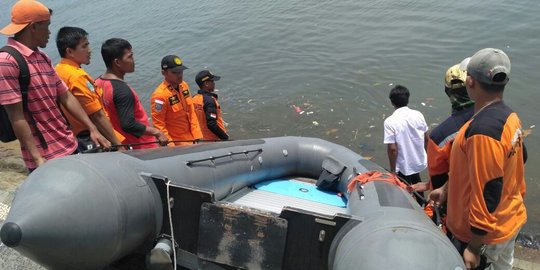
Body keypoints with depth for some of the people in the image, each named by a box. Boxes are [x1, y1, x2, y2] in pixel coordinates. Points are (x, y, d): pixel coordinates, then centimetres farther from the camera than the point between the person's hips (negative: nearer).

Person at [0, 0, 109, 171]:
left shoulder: (42, 58, 11)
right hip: (45, 157, -8)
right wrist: (37, 158, -19)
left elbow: (66, 97, 13)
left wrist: (92, 129, 8)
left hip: (70, 147, 8)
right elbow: (16, 117, -17)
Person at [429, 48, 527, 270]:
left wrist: (473, 248, -21)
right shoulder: (510, 117, -3)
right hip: (511, 219, 8)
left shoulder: (483, 131, -32)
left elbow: (487, 195, -30)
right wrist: (446, 188, 19)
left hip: (484, 232, -8)